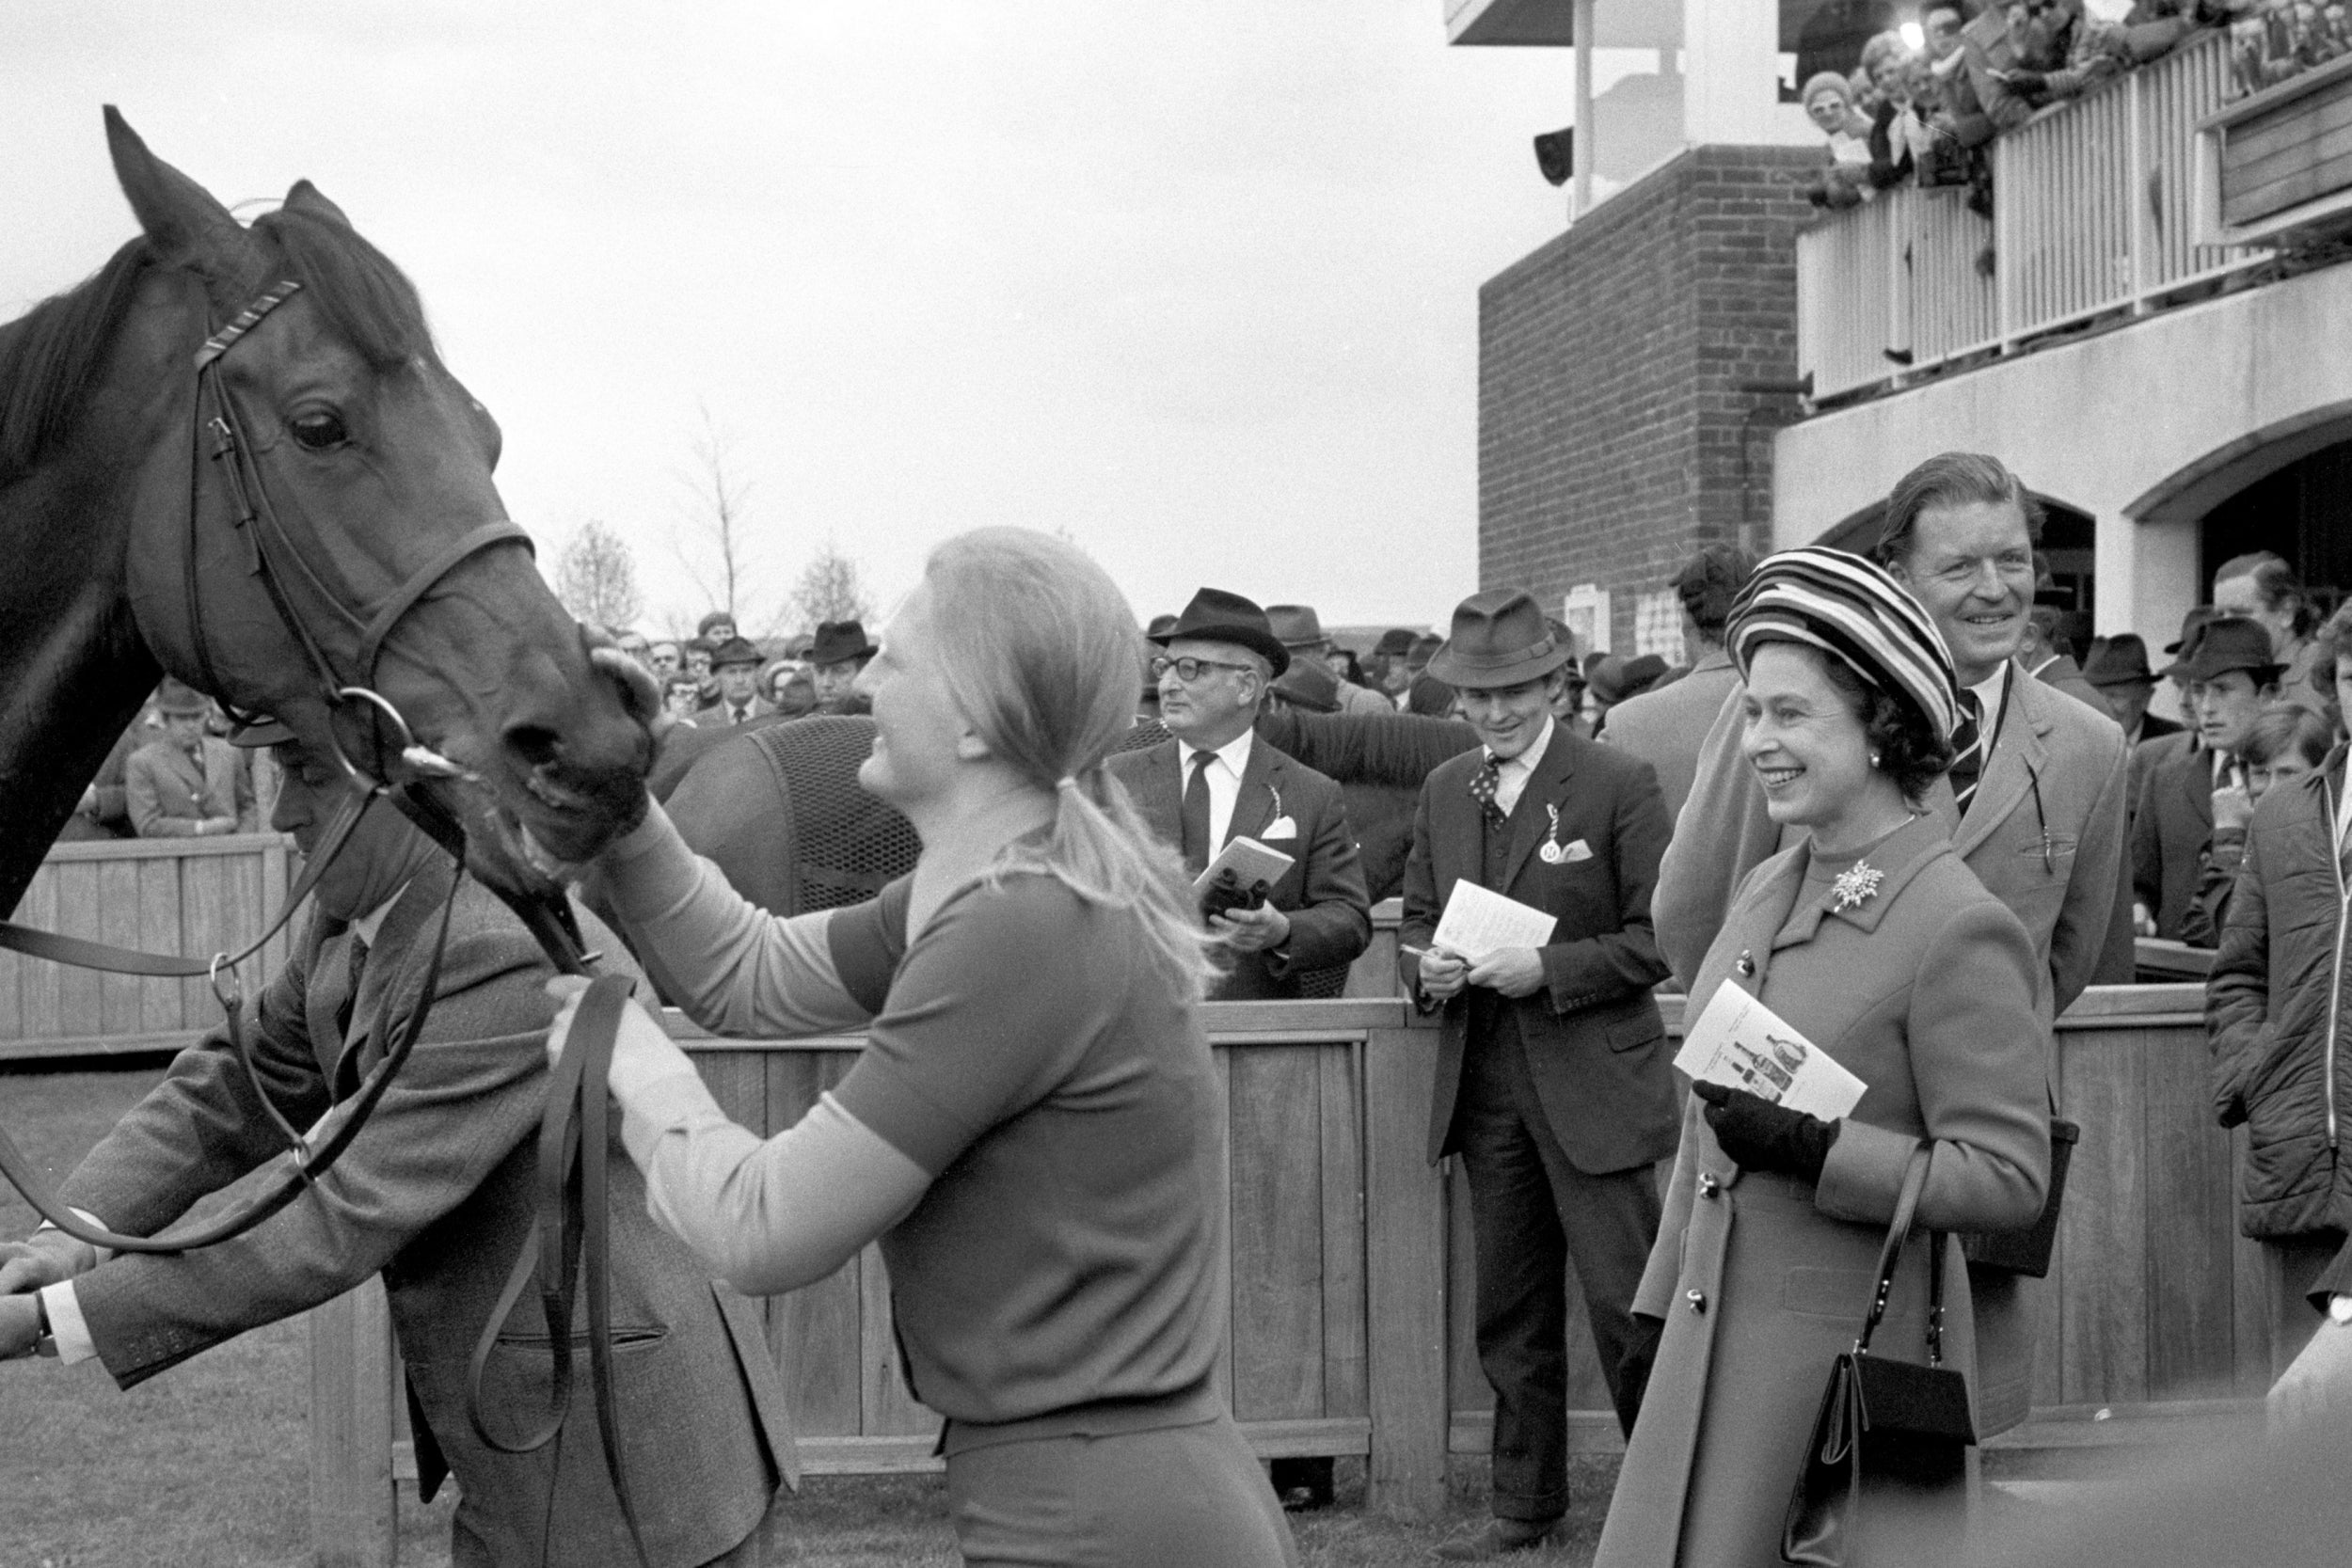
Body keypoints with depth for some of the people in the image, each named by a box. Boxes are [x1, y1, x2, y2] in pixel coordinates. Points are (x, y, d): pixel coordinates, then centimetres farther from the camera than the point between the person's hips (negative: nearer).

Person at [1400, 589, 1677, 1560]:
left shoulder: (1619, 785, -7)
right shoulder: (1443, 793, 10)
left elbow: (1657, 936, -9)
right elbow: (1416, 918, 17)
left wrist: (1548, 970, -19)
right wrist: (1425, 967, -5)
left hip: (1594, 1083, -5)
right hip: (1483, 1086, 6)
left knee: (1625, 1304, -4)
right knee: (1512, 1313, 13)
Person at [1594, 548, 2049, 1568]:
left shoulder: (1960, 928, -14)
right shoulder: (1766, 891, 9)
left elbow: (2009, 1179, -15)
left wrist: (1813, 1149, -23)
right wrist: (1659, 1309, 20)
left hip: (1851, 1356, -7)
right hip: (1714, 1335, 7)